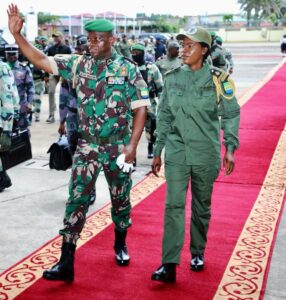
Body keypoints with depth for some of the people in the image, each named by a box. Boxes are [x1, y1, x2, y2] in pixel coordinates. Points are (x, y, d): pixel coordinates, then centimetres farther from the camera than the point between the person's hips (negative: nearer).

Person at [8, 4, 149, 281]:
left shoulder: (127, 69, -5)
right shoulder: (78, 64, 1)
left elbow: (140, 108, -5)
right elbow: (41, 60, -2)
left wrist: (132, 144, -13)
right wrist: (16, 34, -14)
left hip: (118, 146, -1)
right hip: (87, 145, 1)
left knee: (120, 198, 13)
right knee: (77, 199, -4)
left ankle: (120, 244, 37)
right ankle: (66, 262, 0)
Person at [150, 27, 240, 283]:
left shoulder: (218, 79, -5)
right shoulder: (173, 77, 3)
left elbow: (230, 115, -1)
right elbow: (164, 116, 9)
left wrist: (230, 148, -10)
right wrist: (157, 152, 10)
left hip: (206, 153, -1)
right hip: (176, 151, 1)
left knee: (202, 206, 11)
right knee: (173, 205, -6)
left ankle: (198, 253, 31)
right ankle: (169, 264, -4)